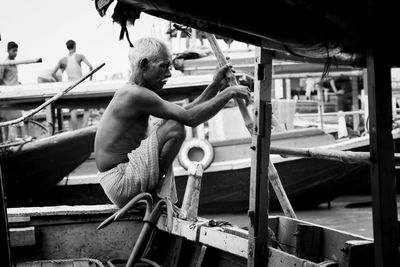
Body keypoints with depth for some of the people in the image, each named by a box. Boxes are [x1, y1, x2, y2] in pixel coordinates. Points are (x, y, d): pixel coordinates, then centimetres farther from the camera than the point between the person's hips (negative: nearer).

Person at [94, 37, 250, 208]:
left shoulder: (130, 93, 15)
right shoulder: (135, 94, -18)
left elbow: (184, 112, 17)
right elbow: (190, 118, -22)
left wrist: (215, 87, 11)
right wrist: (228, 93, -12)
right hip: (120, 183, -11)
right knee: (174, 128, -17)